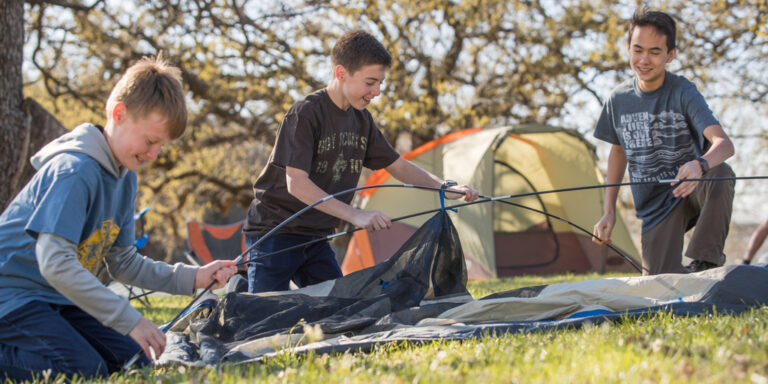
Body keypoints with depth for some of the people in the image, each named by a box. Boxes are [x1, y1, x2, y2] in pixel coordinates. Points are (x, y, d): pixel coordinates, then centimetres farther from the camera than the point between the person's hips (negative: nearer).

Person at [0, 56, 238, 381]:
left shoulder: (125, 177, 9)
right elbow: (55, 263, -30)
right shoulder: (74, 171, -22)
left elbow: (124, 263, 13)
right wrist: (130, 320, -29)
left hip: (59, 300, 10)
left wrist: (193, 278, -1)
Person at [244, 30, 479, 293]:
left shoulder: (362, 120, 6)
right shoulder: (305, 114, -18)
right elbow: (296, 184, -25)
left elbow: (398, 166, 15)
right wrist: (355, 215, -32)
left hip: (316, 239, 7)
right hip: (274, 232, -7)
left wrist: (445, 188, 0)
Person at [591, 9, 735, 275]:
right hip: (656, 203, 3)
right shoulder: (619, 99, -2)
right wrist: (609, 211, 9)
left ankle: (706, 263, -24)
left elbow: (724, 143, -31)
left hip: (692, 190, -3)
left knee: (720, 173, -37)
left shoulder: (683, 93, -16)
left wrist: (700, 165, -54)